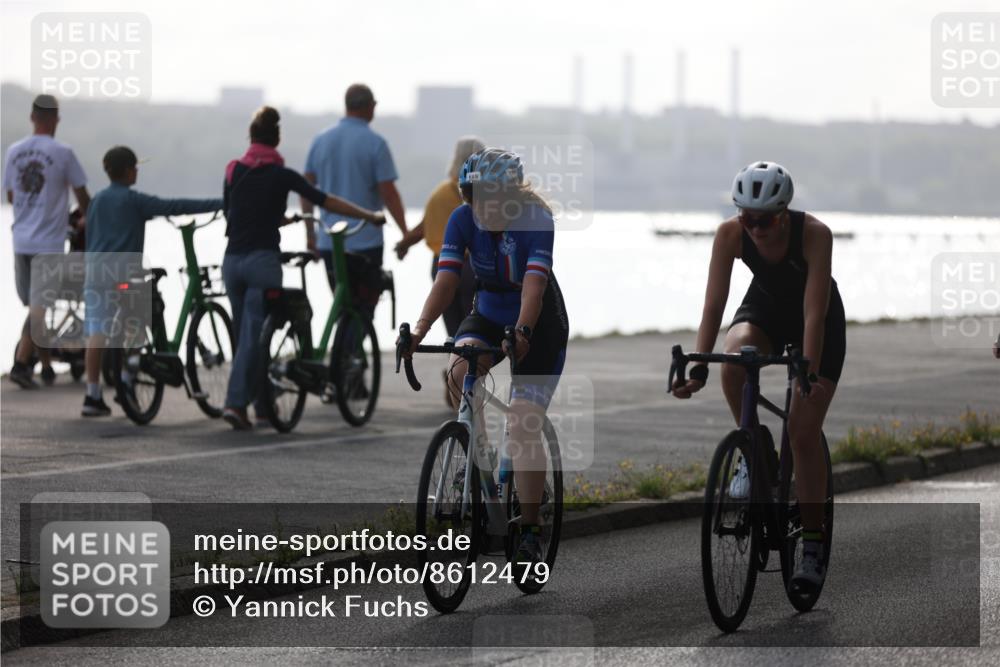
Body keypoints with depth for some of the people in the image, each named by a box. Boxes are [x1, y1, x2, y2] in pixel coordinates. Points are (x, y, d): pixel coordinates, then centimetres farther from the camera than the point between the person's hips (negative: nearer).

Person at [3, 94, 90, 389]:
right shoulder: (62, 152, -10)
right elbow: (82, 195, -1)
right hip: (49, 242, -5)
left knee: (35, 305, 14)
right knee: (40, 306, -4)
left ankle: (47, 366, 22)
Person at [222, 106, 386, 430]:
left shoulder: (233, 171, 8)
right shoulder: (281, 175, -6)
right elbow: (327, 202, -6)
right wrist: (371, 216, 2)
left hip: (233, 260, 5)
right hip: (263, 260, -5)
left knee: (246, 333, 14)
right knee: (254, 334, -4)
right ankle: (236, 402, -15)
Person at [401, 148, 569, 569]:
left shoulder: (535, 218, -25)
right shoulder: (463, 220, -16)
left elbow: (534, 284, -37)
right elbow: (446, 279, -25)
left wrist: (521, 333, -55)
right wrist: (419, 329, -41)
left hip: (539, 322, -3)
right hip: (489, 313, 3)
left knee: (523, 423, -14)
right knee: (461, 370, -29)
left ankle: (529, 532, -6)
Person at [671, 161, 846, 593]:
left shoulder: (814, 234, -33)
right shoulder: (731, 234, -25)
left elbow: (813, 312, -34)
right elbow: (714, 304, -25)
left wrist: (808, 371, -42)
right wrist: (698, 367, -33)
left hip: (818, 321, -3)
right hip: (765, 309, 3)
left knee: (803, 431, -10)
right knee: (734, 359, -34)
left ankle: (813, 546, 0)